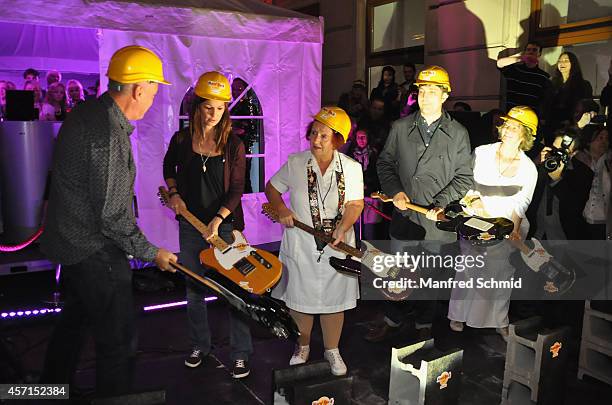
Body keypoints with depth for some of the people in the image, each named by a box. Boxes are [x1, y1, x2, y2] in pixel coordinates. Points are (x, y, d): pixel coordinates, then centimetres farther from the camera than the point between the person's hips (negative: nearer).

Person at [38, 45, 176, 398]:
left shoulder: (86, 113, 5)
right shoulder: (109, 134, -26)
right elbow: (112, 216, -25)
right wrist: (151, 253, -13)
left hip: (72, 241, 11)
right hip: (96, 251, -11)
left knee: (73, 322, 27)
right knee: (119, 342, 2)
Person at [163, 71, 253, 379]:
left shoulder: (234, 145, -8)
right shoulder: (181, 139, -2)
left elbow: (236, 189, -9)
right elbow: (168, 166, 18)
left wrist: (217, 220, -20)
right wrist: (173, 192, 3)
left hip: (225, 225, -2)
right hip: (190, 225, 3)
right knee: (194, 288, 14)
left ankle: (241, 353, 15)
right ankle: (199, 345, 34)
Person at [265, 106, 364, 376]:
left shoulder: (351, 168, -2)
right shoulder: (295, 163, -2)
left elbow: (355, 204, -5)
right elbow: (272, 188, 9)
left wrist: (342, 228, -21)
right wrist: (281, 209, -9)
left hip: (336, 246, 0)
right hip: (300, 246, 1)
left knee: (334, 300, 11)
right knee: (299, 298, 12)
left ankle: (332, 350, 32)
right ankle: (302, 346, 36)